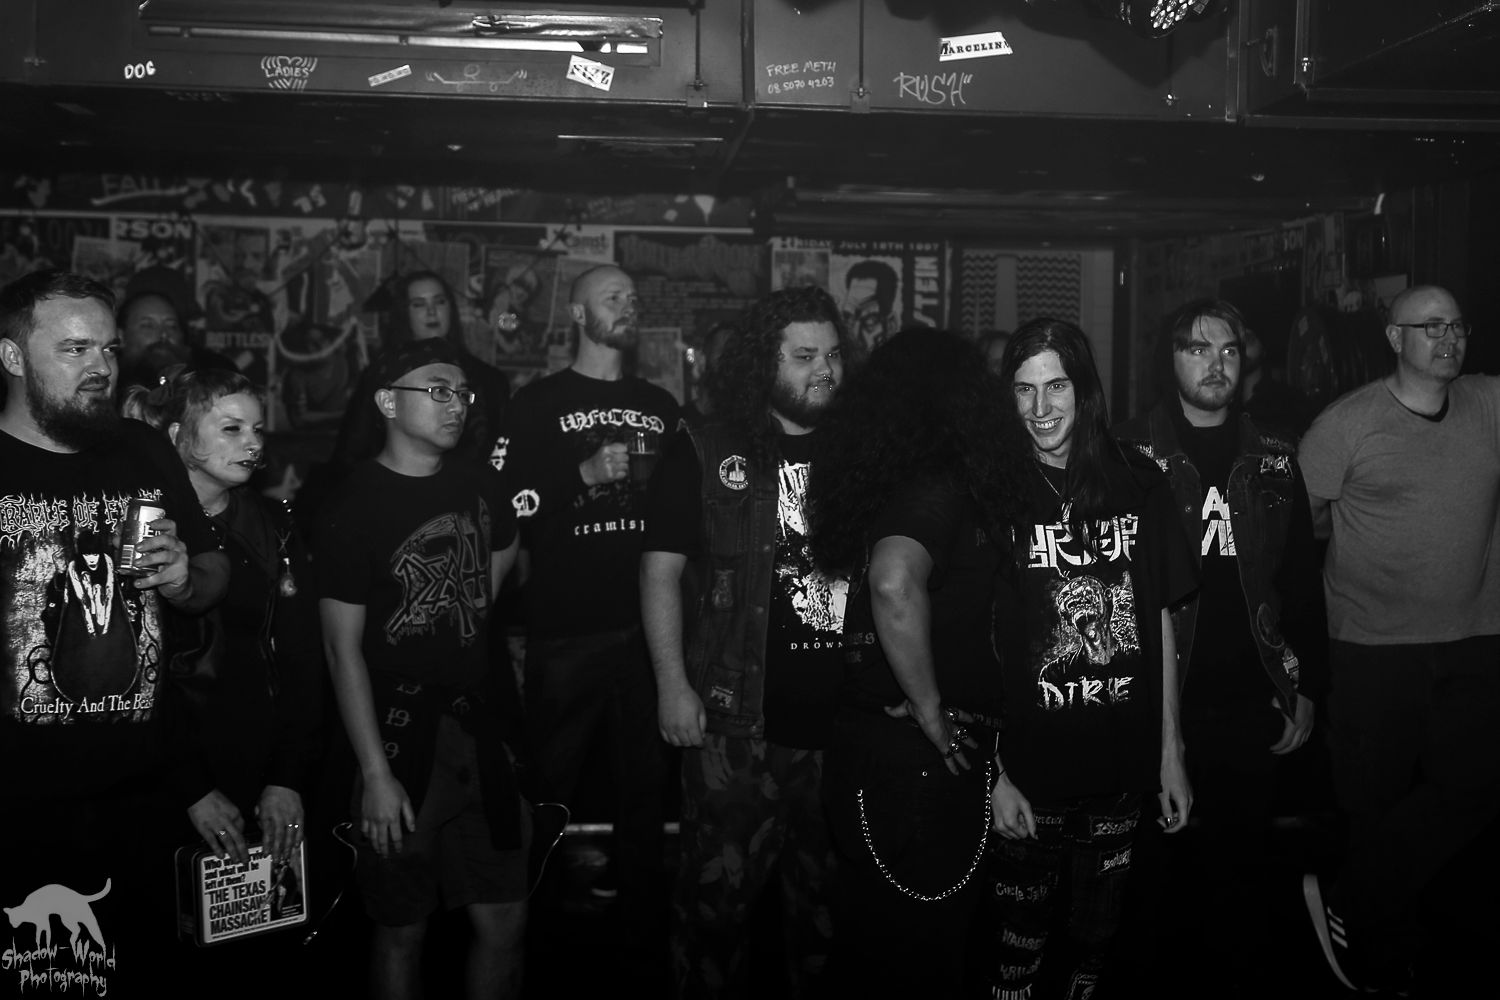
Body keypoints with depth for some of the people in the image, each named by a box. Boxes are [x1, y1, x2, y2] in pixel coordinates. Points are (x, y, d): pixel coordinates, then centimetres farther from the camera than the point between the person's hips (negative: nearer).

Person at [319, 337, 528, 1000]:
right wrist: (376, 773, -17)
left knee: (504, 920, 9)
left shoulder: (476, 482, 6)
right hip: (400, 728, -5)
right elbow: (343, 648, -12)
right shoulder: (357, 506, -10)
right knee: (402, 929, 5)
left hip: (481, 722, 5)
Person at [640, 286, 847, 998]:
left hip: (845, 717, 4)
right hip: (738, 718, -3)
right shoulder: (704, 453, -1)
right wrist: (673, 685, -10)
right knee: (720, 890, 0)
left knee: (829, 890, 15)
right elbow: (662, 570, -2)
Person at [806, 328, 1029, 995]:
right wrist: (929, 706, -22)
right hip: (920, 749, -8)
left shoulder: (880, 477, 9)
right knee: (917, 944, 3)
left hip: (866, 733, 8)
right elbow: (895, 584, -34)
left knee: (872, 930, 19)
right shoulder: (939, 484, -17)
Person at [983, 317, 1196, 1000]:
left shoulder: (1138, 484, 2)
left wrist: (1170, 753, 7)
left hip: (1124, 767, 3)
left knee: (1095, 942, 16)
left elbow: (1160, 623, 8)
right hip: (1031, 773, -2)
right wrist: (995, 773, -10)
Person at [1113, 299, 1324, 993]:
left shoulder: (1273, 461, 9)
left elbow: (1302, 581, 12)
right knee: (1165, 863, 5)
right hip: (1160, 700, -3)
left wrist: (1306, 688, 8)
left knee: (1243, 862, 10)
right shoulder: (1131, 455, -3)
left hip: (1253, 703, 3)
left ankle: (1240, 978, 27)